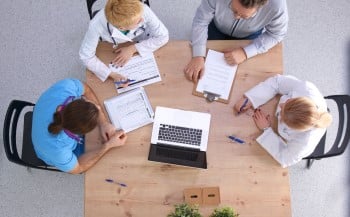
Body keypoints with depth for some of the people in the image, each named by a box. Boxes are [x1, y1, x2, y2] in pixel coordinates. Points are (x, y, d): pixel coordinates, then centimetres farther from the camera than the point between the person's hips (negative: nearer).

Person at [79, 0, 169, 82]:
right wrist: (112, 74, -37)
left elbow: (163, 36, -23)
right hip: (114, 54, -1)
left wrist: (133, 49, -30)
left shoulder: (143, 10, -37)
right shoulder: (97, 25, -38)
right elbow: (86, 56, -25)